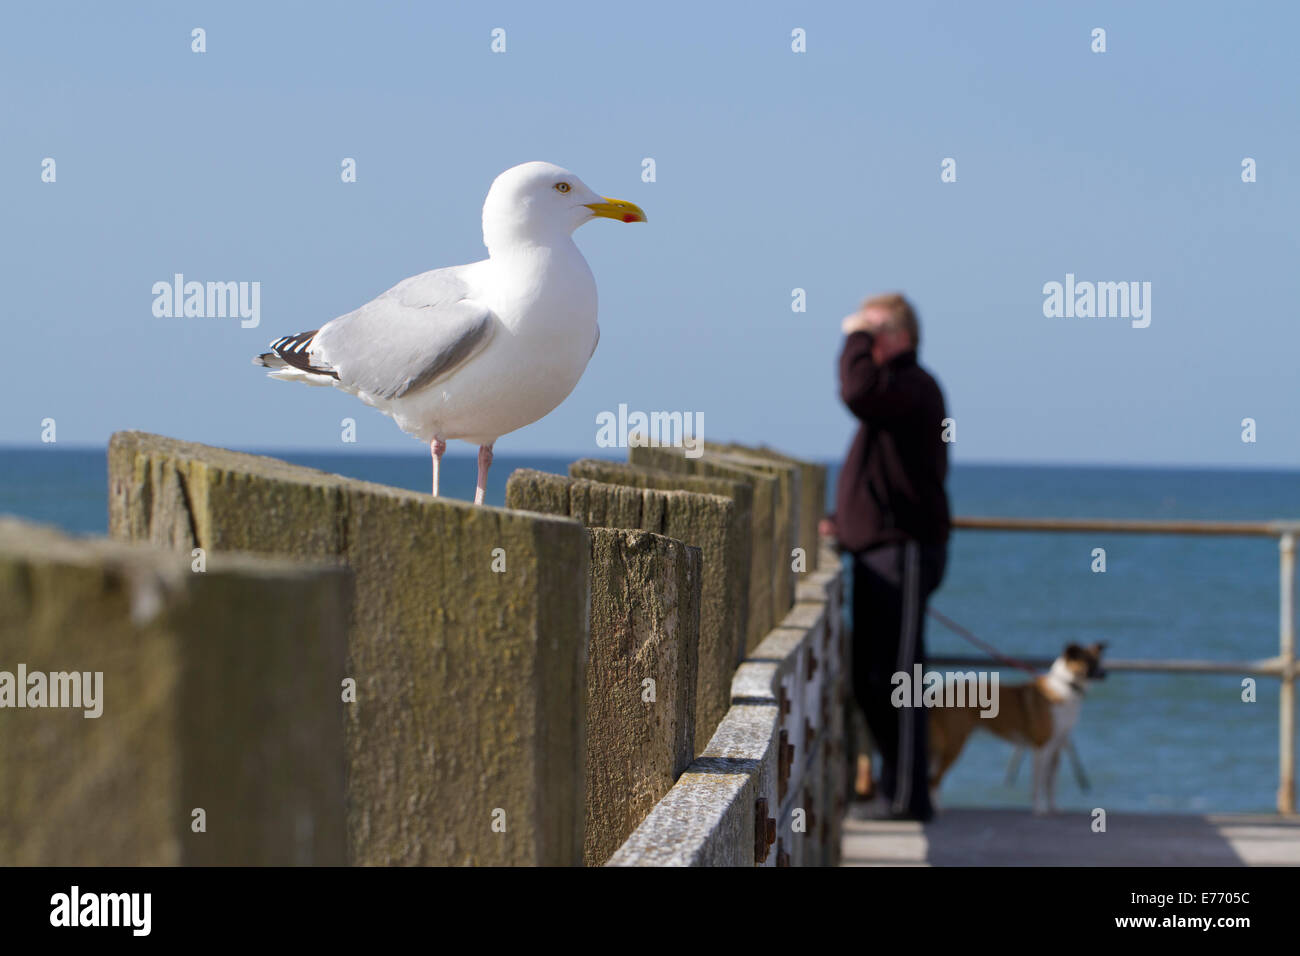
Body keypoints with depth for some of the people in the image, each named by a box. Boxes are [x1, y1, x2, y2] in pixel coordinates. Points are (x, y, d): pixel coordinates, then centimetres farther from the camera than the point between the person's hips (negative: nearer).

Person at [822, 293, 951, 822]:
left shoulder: (913, 386, -12)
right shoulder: (893, 391, 20)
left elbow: (858, 391, -33)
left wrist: (857, 339, -17)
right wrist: (844, 520, 21)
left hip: (904, 551, -11)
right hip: (879, 553, 11)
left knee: (892, 675, -9)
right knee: (870, 681, 14)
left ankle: (907, 796, -6)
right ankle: (896, 790, 21)